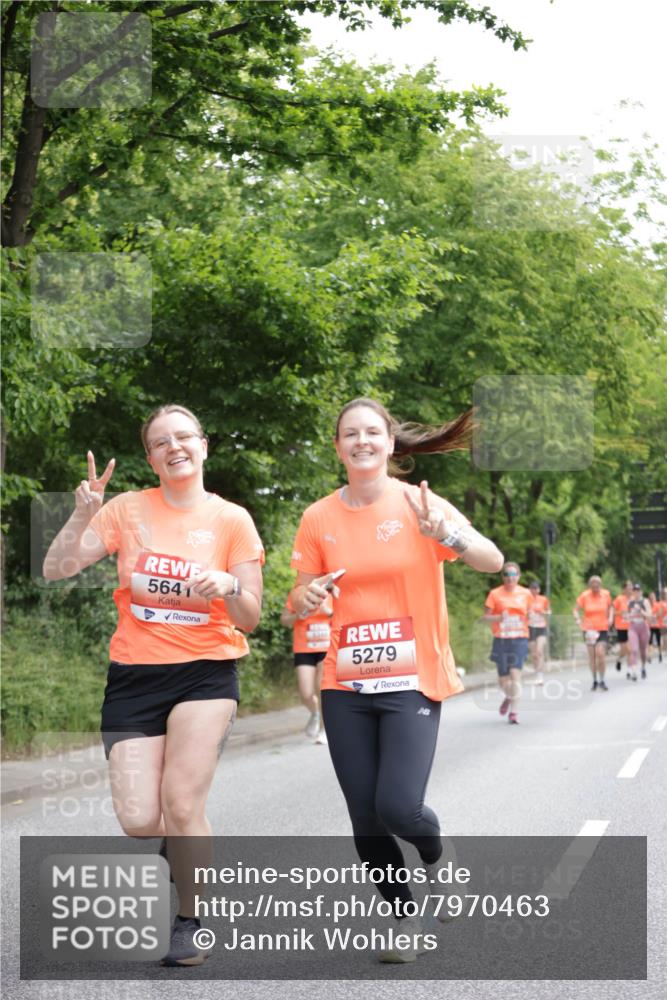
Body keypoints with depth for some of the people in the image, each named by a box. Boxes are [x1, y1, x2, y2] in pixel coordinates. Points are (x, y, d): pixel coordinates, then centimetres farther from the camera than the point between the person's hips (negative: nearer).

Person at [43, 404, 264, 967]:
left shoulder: (231, 520, 0)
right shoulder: (128, 509, 3)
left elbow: (249, 619, 0)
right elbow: (56, 570, -4)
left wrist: (229, 587, -21)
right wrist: (83, 516, -19)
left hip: (205, 673, -1)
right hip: (134, 675, 2)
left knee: (181, 803, -17)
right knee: (139, 822, -8)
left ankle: (192, 921, 6)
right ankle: (186, 844, 30)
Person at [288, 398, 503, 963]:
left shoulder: (418, 504, -4)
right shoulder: (319, 519, 3)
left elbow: (493, 562, -12)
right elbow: (297, 605, 10)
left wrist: (446, 533, -31)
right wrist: (306, 598, -14)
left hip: (413, 683, -3)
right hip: (346, 687, 3)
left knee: (398, 807, -16)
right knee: (366, 819, 3)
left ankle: (436, 857, 20)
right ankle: (407, 923, 24)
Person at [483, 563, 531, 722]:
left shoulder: (525, 593, 7)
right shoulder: (495, 594, 1)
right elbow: (485, 617, 1)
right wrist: (498, 617, -18)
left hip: (519, 639, 0)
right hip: (501, 640, 0)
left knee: (515, 674, -15)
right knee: (503, 680, 4)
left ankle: (514, 712, -8)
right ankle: (509, 697, 39)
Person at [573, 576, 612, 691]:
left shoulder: (606, 594, -2)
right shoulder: (584, 596, -6)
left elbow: (609, 607, 17)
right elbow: (575, 610, 1)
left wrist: (609, 619, 8)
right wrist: (578, 621, -13)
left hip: (602, 629, -1)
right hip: (589, 629, 1)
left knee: (600, 653, -14)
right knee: (592, 655, 4)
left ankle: (602, 681, -2)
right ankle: (595, 681, 15)